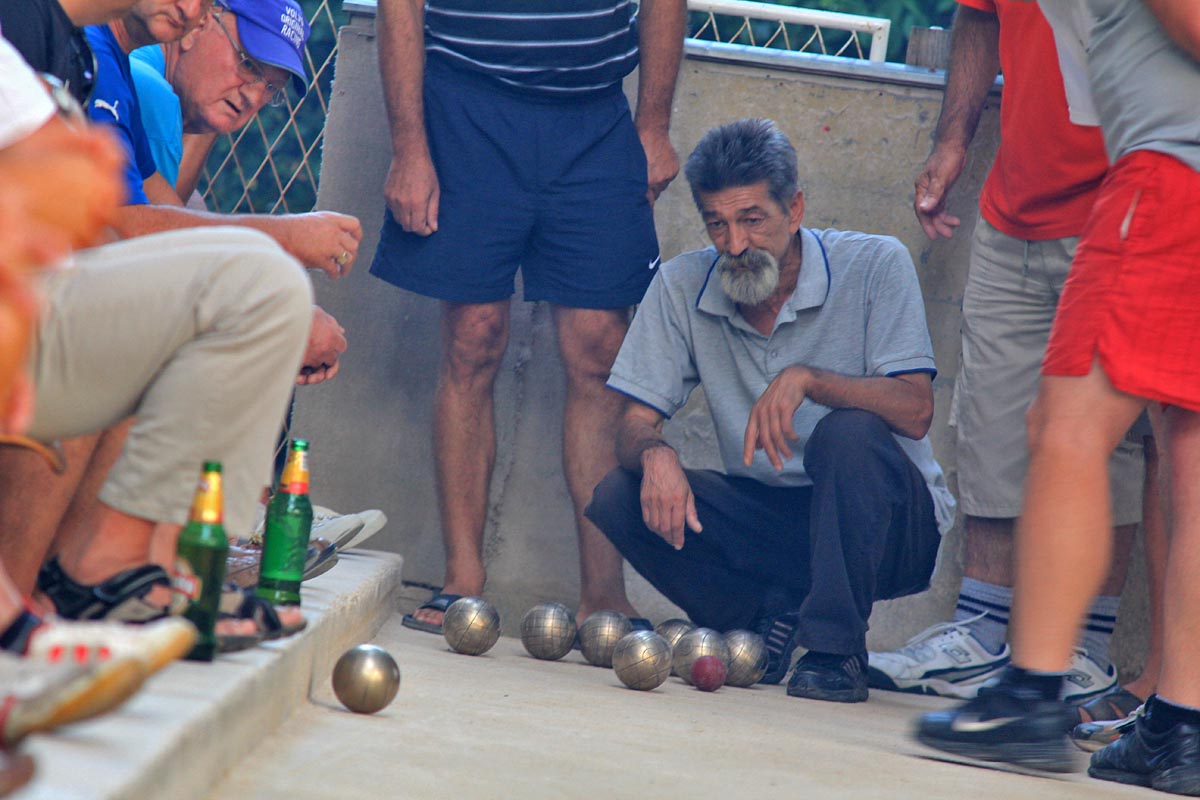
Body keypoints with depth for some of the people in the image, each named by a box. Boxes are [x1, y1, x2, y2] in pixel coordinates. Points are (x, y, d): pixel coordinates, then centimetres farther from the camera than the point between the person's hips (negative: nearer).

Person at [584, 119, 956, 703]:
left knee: (847, 432, -35)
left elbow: (915, 410, -21)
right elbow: (634, 425, -3)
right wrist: (654, 453, -28)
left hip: (890, 520, -3)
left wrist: (806, 379, -36)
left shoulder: (875, 266, -11)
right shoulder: (681, 287, -1)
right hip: (765, 518, 4)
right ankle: (771, 617, -5)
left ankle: (836, 651, -25)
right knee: (618, 498, -18)